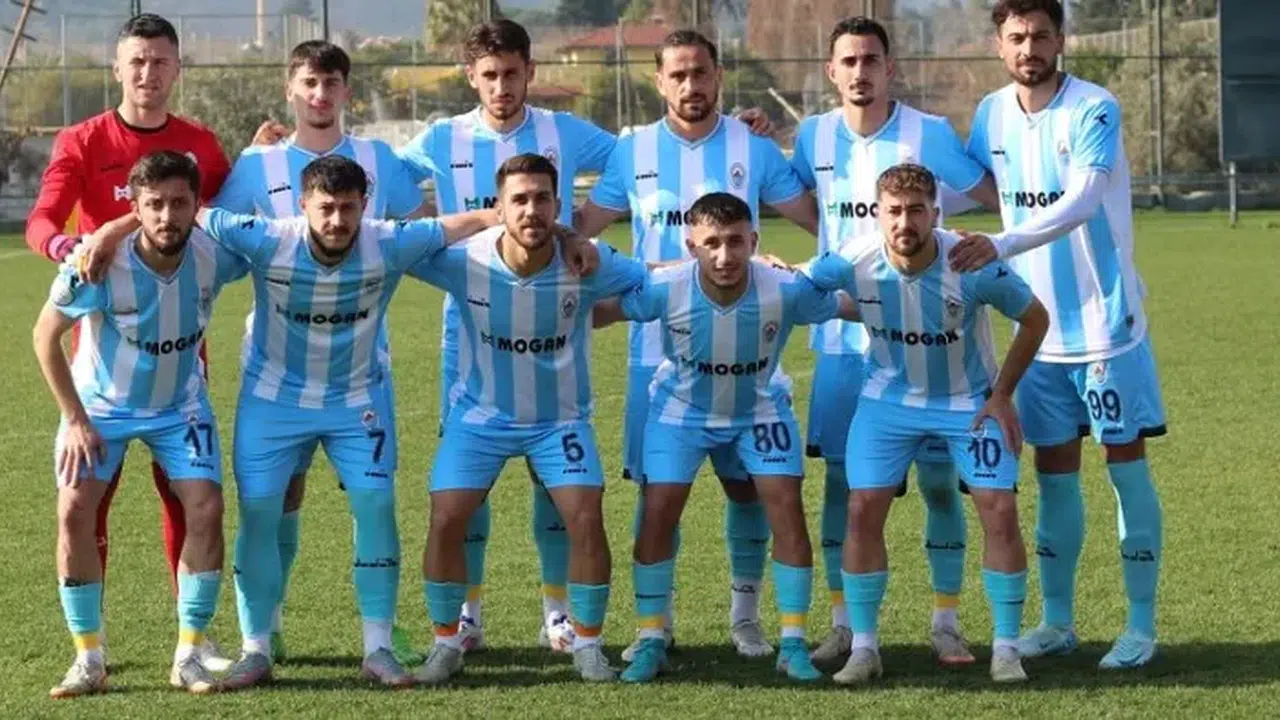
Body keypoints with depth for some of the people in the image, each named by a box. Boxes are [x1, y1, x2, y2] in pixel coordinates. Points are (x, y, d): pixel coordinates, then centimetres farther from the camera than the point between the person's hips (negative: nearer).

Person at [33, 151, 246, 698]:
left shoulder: (215, 255, -23)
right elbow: (46, 334, -14)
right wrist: (76, 419, -14)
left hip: (180, 406, 2)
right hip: (101, 405, -1)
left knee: (206, 508, -14)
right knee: (75, 512, -16)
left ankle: (189, 655, -3)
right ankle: (89, 659, -4)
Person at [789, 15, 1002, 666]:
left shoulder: (928, 133, -6)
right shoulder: (814, 136, 4)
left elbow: (994, 195, 0)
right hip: (842, 336, 2)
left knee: (938, 478, -1)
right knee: (841, 478, 4)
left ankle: (946, 624, 10)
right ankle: (843, 624, 13)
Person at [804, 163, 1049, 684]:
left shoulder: (973, 265, -26)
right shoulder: (854, 262, -21)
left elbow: (1035, 319, -9)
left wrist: (1002, 394, -9)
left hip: (969, 400, -1)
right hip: (889, 400, 1)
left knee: (999, 510, -11)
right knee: (863, 511, -8)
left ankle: (1006, 648, 2)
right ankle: (863, 647, 4)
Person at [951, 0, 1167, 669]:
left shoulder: (1094, 110, -15)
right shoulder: (991, 114, 3)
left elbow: (1079, 203, -28)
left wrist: (1001, 245, -38)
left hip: (1106, 324, -5)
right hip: (1040, 329, 5)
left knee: (1126, 465, 0)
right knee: (1053, 474, 10)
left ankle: (1141, 626, 7)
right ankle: (1057, 621, 18)